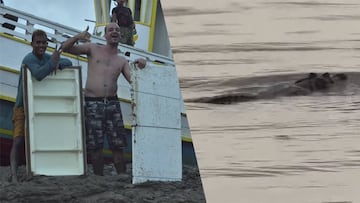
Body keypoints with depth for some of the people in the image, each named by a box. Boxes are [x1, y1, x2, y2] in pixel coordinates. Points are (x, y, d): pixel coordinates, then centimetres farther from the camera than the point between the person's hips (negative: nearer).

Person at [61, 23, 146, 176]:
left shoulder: (122, 61, 15)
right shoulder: (93, 49, 8)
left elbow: (133, 81, 6)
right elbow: (65, 48, 3)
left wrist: (140, 68, -13)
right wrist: (78, 37, -16)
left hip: (113, 104, 2)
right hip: (92, 104, -2)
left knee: (117, 146, 0)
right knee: (95, 146, -1)